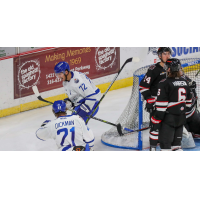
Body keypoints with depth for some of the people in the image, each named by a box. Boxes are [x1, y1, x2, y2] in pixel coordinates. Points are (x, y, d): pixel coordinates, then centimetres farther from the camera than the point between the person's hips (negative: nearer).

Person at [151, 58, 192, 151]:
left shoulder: (164, 84, -15)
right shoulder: (184, 82, 8)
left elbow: (161, 106, -18)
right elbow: (188, 101, 17)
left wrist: (155, 121, -14)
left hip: (168, 119, -7)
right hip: (181, 118, 7)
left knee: (165, 143, -2)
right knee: (176, 143, 17)